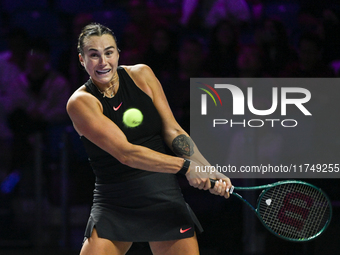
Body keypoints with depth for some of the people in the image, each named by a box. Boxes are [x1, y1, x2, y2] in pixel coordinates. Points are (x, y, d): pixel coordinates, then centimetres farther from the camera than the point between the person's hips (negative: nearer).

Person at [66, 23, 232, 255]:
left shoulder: (141, 75, 2)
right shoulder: (80, 102, -11)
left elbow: (173, 131, 2)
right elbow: (126, 153, -21)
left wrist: (209, 170, -13)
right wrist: (185, 166, -28)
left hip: (164, 198, 3)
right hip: (113, 207, -2)